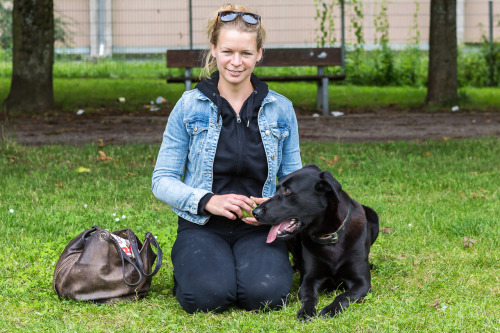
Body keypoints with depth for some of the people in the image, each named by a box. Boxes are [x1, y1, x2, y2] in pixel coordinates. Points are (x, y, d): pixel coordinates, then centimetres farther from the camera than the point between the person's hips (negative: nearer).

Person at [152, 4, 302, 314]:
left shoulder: (281, 109, 6)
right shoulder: (189, 106, 0)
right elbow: (163, 181, 1)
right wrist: (208, 201, -17)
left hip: (258, 227, 1)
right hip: (202, 226, -1)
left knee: (265, 293, -29)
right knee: (208, 294, -31)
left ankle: (258, 262, 6)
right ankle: (188, 265, 5)